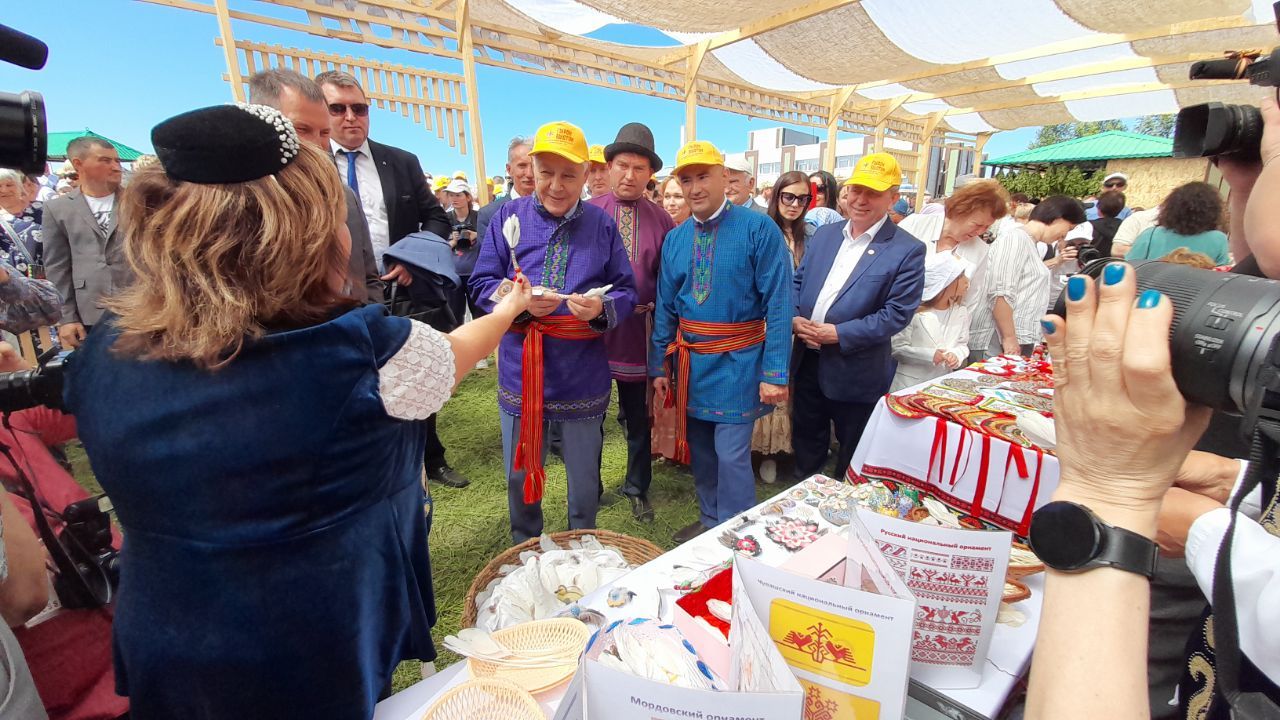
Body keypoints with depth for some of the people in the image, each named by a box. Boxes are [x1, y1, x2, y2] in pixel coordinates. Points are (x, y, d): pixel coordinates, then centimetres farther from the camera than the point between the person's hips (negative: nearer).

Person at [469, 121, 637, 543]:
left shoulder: (602, 224, 1)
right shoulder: (509, 216, 2)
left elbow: (626, 292, 0)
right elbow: (480, 284, 0)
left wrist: (602, 308, -22)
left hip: (582, 376, 0)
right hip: (521, 371, 1)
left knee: (584, 480, 16)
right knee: (520, 475, 17)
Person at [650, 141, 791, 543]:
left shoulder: (759, 229, -10)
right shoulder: (674, 240, 6)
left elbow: (778, 304, -13)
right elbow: (665, 307, 10)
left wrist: (775, 373, -16)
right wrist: (660, 366, 10)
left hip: (737, 361, -5)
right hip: (690, 360, 6)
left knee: (731, 454, -2)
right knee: (700, 449, 17)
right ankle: (710, 521, 39)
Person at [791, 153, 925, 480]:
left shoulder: (907, 250, -10)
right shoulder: (824, 234, 7)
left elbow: (897, 313, -15)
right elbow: (798, 281, 11)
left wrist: (839, 334, -21)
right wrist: (794, 318, -9)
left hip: (856, 372, -4)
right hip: (808, 361, 5)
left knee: (852, 460, 15)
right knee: (805, 442, 21)